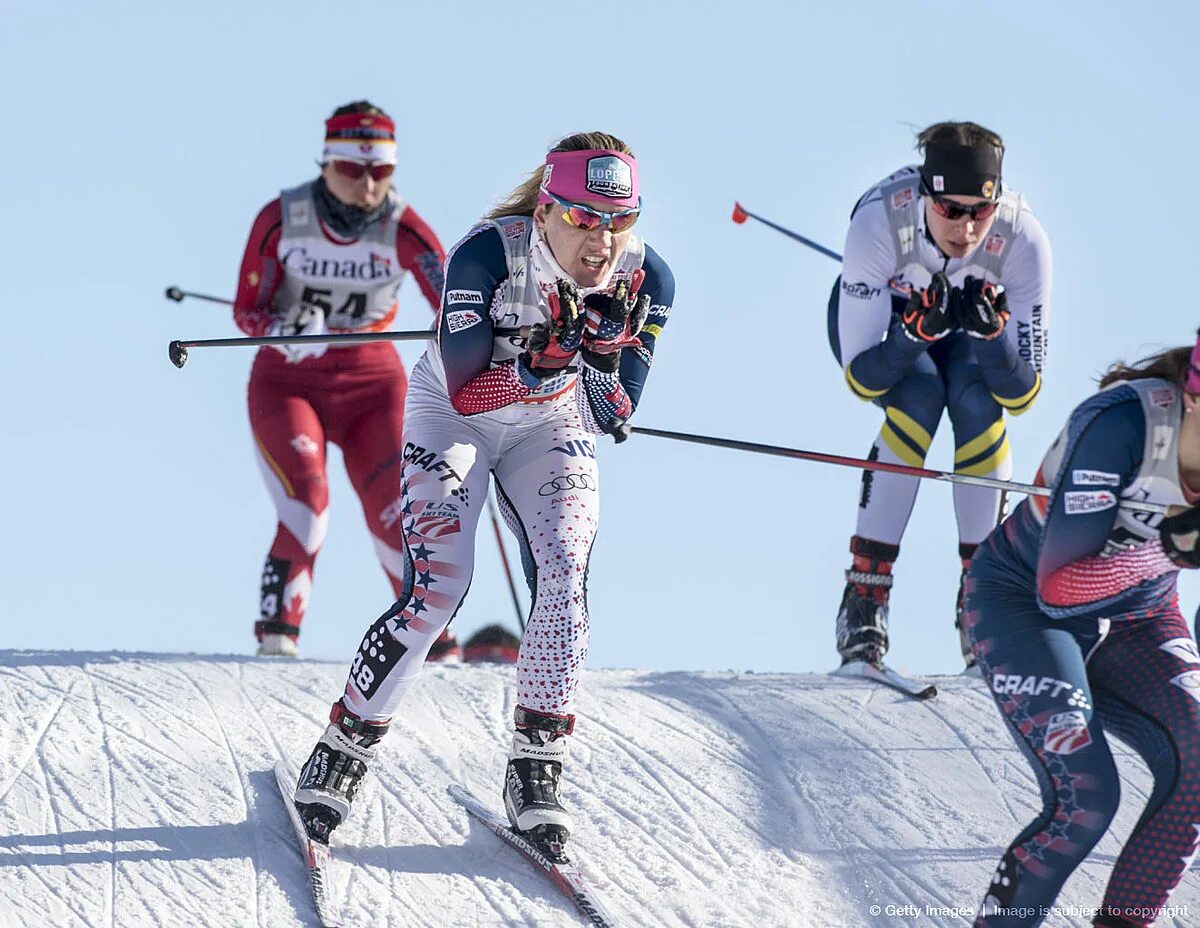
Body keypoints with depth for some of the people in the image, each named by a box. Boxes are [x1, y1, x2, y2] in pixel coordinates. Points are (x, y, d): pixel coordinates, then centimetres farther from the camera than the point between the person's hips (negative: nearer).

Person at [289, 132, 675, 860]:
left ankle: (536, 772, -8)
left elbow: (614, 417, -14)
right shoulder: (489, 255, -30)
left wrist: (606, 353, -33)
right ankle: (343, 752, 0)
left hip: (549, 428, 3)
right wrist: (539, 357, -43)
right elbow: (464, 391, -29)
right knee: (437, 589, -17)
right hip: (454, 418, -3)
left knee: (566, 578, -19)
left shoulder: (647, 279, -19)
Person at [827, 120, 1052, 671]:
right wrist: (919, 328, -50)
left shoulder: (1022, 238, -33)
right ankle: (864, 595, -24)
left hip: (972, 321, 2)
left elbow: (1022, 395, -27)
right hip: (878, 318, -2)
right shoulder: (879, 222, -38)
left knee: (977, 399, -29)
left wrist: (989, 331, -45)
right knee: (920, 395, -31)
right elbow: (861, 378, -33)